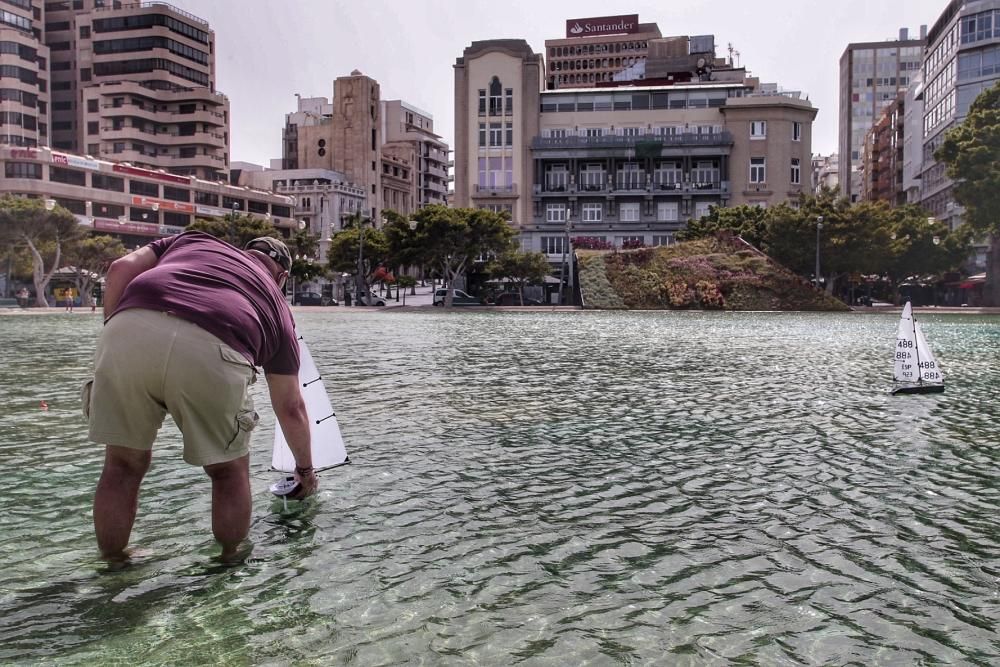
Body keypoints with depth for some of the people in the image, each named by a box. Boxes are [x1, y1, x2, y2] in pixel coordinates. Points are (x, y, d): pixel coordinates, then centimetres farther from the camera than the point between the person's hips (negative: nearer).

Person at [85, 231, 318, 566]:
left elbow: (121, 268, 18)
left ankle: (112, 565, 36)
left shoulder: (194, 240, 37)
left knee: (123, 465, 23)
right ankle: (231, 558, 37)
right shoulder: (275, 303, 33)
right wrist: (305, 467, 49)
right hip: (210, 353, -2)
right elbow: (290, 407, 37)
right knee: (229, 471, 23)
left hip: (127, 331, 2)